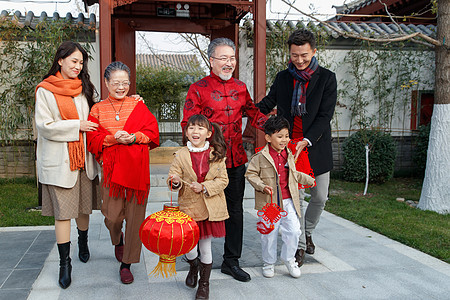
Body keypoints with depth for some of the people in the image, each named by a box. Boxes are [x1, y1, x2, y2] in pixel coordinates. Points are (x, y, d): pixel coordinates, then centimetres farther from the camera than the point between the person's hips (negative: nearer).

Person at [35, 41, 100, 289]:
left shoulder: (84, 88, 13)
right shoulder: (45, 90, -2)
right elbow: (44, 126, -9)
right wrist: (77, 125, -14)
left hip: (83, 157, 4)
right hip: (58, 161, -4)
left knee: (84, 206, 12)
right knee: (62, 211, -2)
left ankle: (83, 242, 38)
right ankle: (64, 261, 10)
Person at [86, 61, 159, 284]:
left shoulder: (138, 106, 9)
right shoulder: (98, 110, 10)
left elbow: (153, 133, 4)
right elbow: (93, 140, 3)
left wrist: (134, 137, -14)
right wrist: (114, 138, -14)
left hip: (137, 168, 0)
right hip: (111, 168, 0)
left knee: (135, 216, 1)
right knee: (112, 216, -2)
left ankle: (126, 263, 16)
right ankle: (118, 240, 35)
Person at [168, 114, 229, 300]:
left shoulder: (216, 154, -3)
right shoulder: (181, 155, -2)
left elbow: (223, 180, -4)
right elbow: (173, 176, -2)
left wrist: (204, 187, -17)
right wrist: (175, 182, -25)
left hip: (210, 208, 0)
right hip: (189, 207, 0)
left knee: (206, 247, 9)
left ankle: (204, 283, 29)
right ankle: (193, 267, 41)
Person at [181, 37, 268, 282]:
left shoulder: (240, 87, 11)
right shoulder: (198, 89, -4)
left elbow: (253, 113, 18)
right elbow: (188, 125, -6)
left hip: (236, 160, 5)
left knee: (235, 210, 11)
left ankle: (231, 261, 25)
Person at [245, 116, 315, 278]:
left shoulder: (289, 155, 8)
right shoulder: (260, 157, -9)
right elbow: (250, 174, -6)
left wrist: (308, 179, 28)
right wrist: (262, 186, -18)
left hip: (288, 201, 4)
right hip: (268, 203, -4)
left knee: (293, 231, 0)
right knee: (269, 234, 7)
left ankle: (288, 258, 24)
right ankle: (269, 262, 27)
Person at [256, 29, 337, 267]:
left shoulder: (326, 78, -3)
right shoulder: (283, 78, 5)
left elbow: (325, 115, -9)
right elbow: (267, 104, 14)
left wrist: (306, 141, -20)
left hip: (316, 147, 0)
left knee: (320, 198, 10)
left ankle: (307, 232, 38)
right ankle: (300, 246, 18)